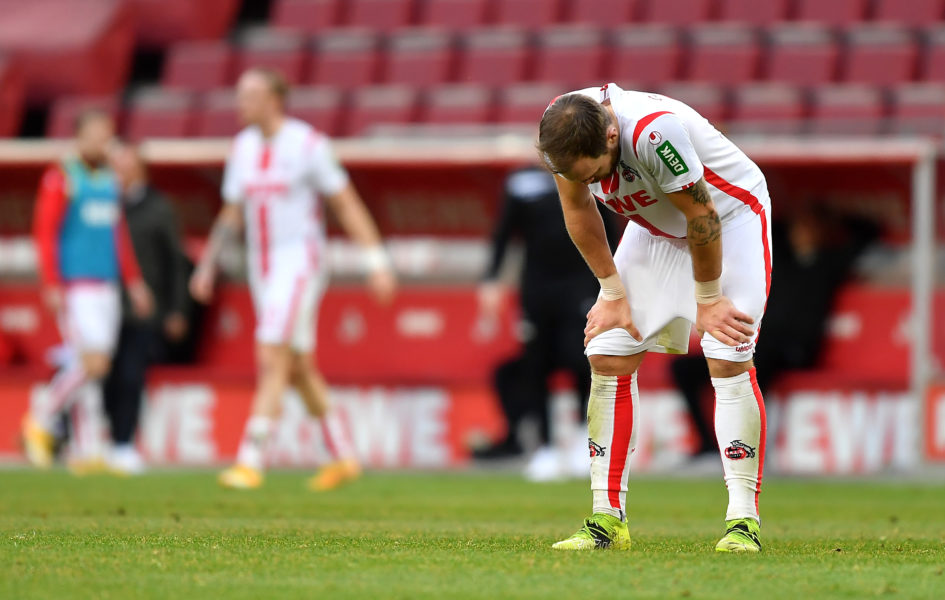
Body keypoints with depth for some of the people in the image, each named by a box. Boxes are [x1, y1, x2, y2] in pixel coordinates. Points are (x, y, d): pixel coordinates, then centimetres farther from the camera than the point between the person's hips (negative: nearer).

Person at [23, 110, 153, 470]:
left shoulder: (109, 180, 16)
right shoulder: (60, 178, -6)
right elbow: (45, 233, -10)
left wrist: (134, 282, 21)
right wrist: (52, 287, -16)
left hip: (106, 287, 7)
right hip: (74, 288, -7)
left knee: (84, 368, 5)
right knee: (94, 364, -15)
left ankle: (84, 452, 6)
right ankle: (41, 421, 2)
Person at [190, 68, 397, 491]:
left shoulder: (307, 145, -10)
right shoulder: (243, 148, 9)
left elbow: (347, 205, -8)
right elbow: (231, 213, 18)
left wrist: (376, 261, -12)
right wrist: (207, 265, 15)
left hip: (299, 261, -7)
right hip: (262, 265, 7)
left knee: (272, 358, -16)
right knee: (298, 369, 11)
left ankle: (250, 461, -19)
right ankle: (343, 457, 23)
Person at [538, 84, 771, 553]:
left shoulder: (654, 131, -41)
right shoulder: (561, 133, -22)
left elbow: (702, 217, -27)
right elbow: (579, 211, -4)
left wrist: (708, 301, -15)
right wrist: (613, 294, -2)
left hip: (731, 216, -6)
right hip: (657, 227, 6)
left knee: (728, 359, -19)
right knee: (607, 356, -5)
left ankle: (743, 520, -17)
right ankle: (607, 519, -1)